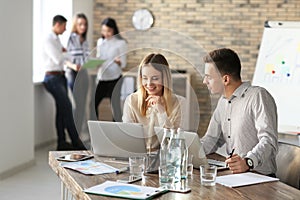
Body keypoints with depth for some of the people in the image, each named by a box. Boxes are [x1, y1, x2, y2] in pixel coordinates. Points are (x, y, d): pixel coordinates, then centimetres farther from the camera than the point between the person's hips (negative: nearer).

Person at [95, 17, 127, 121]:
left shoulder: (121, 43, -3)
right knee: (94, 103, -1)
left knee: (115, 105, -8)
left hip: (114, 79, -5)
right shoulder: (100, 42, 11)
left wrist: (118, 62, -28)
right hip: (102, 78, 5)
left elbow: (123, 64, -7)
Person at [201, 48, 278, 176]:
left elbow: (269, 141, -20)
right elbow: (211, 140, 22)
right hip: (232, 175, 9)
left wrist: (248, 162, -37)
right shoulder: (223, 101, 19)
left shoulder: (259, 96, -10)